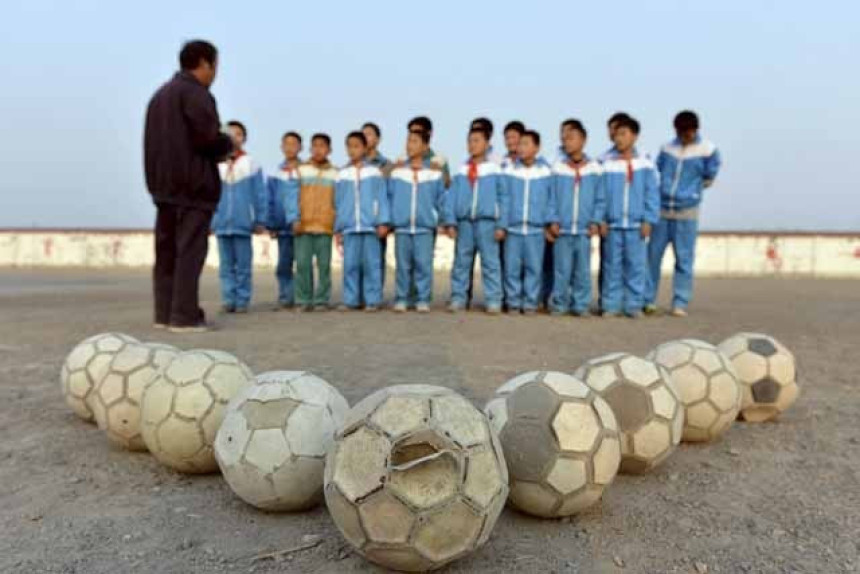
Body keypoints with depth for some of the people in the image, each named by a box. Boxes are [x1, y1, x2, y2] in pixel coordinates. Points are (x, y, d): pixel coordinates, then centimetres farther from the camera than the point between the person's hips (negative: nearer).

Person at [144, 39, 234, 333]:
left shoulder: (161, 94, 20)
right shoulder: (195, 93, -7)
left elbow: (154, 141, 18)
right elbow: (207, 138, -17)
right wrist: (228, 143, 4)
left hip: (163, 182, 9)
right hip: (192, 183, -8)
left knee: (167, 250, 9)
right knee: (190, 250, -7)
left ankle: (165, 313, 12)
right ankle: (185, 316, -7)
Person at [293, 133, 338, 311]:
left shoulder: (334, 174, 10)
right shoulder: (301, 170, 9)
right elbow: (294, 197, 6)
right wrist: (295, 220, -4)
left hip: (325, 226, 0)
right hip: (303, 226, 0)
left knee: (324, 265, 1)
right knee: (303, 263, -1)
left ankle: (322, 300, 9)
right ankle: (303, 300, 7)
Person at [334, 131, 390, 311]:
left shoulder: (374, 172, 4)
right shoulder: (342, 175, 10)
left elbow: (382, 199, 2)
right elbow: (338, 204, 13)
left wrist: (383, 222, -6)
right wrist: (338, 229, 11)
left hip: (370, 226, -2)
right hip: (349, 228, 2)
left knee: (371, 264, -1)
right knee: (350, 264, 2)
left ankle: (372, 300, 4)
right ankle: (351, 299, 9)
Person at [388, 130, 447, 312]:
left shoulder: (434, 171, 3)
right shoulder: (397, 170, 7)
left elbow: (440, 198, 9)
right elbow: (390, 196, 10)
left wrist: (434, 216, 7)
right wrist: (392, 217, 7)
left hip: (425, 227, -1)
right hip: (402, 226, 1)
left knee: (423, 265, -4)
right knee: (403, 265, 4)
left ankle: (423, 300, 6)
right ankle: (401, 299, 12)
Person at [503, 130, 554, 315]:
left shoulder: (546, 171, 2)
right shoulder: (510, 171, 3)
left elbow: (552, 200, 5)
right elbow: (505, 200, 4)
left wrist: (549, 224, -1)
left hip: (536, 229, 0)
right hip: (512, 229, 1)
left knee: (533, 268, 4)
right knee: (511, 268, 3)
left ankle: (530, 303, 13)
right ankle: (513, 303, 14)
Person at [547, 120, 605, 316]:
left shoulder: (595, 169, 3)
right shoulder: (558, 168, 2)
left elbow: (600, 199, 6)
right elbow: (551, 197, 4)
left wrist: (596, 222, -3)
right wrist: (553, 220, -4)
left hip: (584, 230, 1)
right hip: (562, 230, 0)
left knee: (583, 270, 6)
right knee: (562, 270, 2)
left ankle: (580, 305, 16)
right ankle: (560, 304, 13)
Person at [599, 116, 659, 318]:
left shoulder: (645, 164, 1)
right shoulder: (606, 164, 0)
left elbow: (652, 194, 2)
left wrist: (648, 220, -4)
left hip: (636, 224, 0)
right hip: (613, 224, 0)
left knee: (636, 265, 4)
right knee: (613, 266, 6)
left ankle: (634, 305, 13)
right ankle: (611, 305, 12)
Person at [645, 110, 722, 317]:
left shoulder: (707, 150, -4)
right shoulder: (667, 148, 4)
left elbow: (709, 178, 5)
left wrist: (691, 190, 10)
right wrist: (668, 190, 10)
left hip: (687, 212, -2)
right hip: (661, 209, 3)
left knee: (684, 259, 1)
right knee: (652, 255, 4)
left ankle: (680, 303, 7)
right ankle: (648, 300, 13)